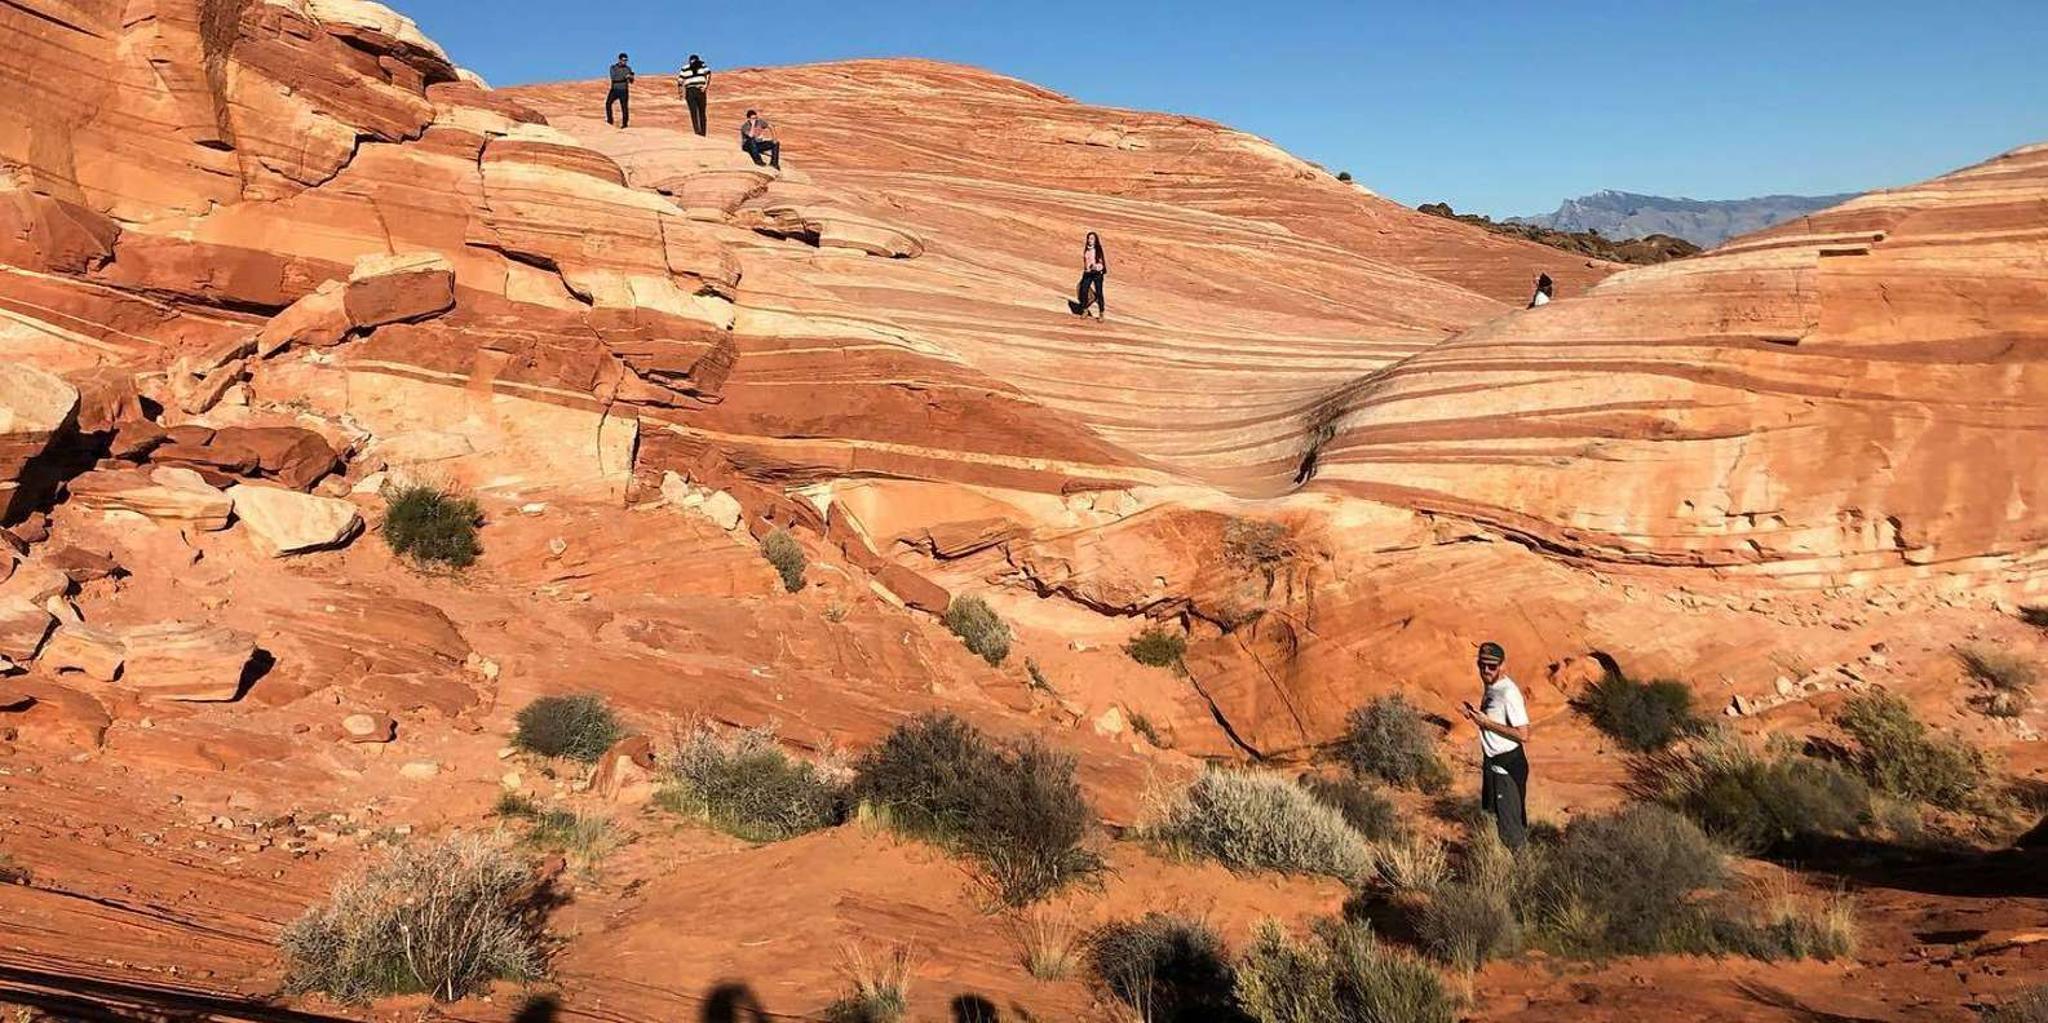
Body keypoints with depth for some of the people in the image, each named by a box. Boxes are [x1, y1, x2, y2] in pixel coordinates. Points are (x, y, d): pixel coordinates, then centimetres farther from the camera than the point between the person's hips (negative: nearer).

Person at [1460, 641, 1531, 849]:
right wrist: (1476, 714, 1)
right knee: (1494, 814, 22)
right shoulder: (1489, 686, 6)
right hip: (1492, 761, 10)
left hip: (1508, 764, -10)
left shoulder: (1509, 693, -23)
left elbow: (1523, 734, -26)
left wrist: (1487, 722, -23)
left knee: (1510, 822, 0)